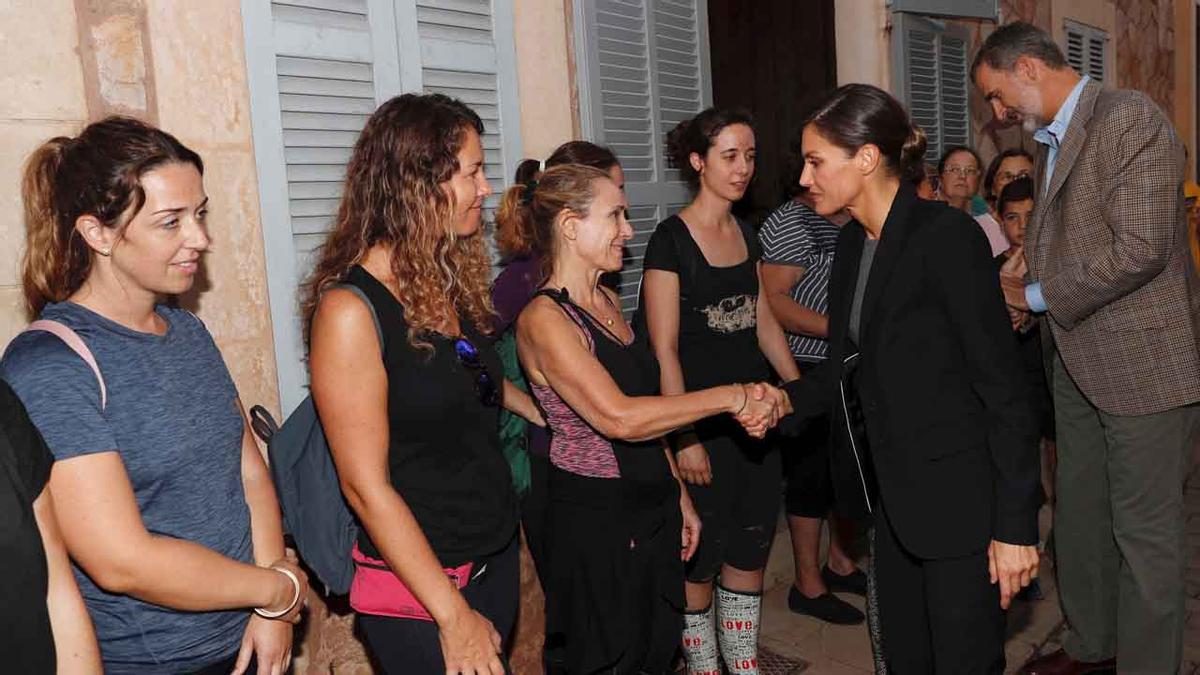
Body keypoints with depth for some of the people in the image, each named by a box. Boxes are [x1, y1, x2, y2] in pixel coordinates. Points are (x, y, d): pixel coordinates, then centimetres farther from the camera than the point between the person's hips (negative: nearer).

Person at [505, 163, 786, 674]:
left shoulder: (608, 301, 10)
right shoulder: (543, 319, -17)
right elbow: (619, 418, -28)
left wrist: (678, 495, 15)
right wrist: (732, 397, -23)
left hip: (651, 510, 8)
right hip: (596, 519, -8)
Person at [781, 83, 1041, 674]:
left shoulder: (946, 236, -17)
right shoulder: (853, 242, 7)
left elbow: (1002, 385, -17)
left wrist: (1015, 524, -17)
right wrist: (787, 400, -5)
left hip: (958, 497, -7)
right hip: (894, 493, 8)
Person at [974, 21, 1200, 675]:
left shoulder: (1131, 118, -14)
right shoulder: (1052, 141, 13)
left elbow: (1140, 247, -22)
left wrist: (1038, 296, -14)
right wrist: (1019, 291, 3)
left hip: (1141, 358, -9)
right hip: (1077, 361, 9)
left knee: (1145, 532, 3)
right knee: (1078, 515, 18)